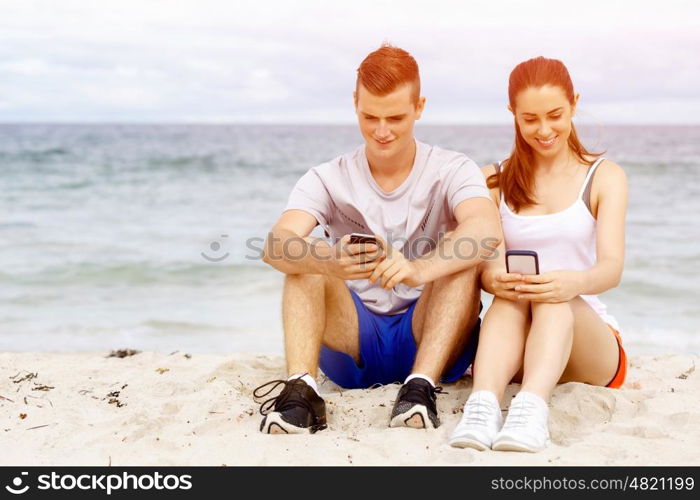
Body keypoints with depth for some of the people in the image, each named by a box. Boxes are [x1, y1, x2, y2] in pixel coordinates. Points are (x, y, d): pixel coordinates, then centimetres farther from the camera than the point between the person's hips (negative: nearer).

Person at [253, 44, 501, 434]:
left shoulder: (452, 171, -4)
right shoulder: (328, 180, 0)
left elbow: (488, 230, -27)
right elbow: (277, 245, -20)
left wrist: (419, 268, -48)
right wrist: (329, 261, -44)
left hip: (427, 340, -1)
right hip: (353, 341, 1)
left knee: (460, 252, -24)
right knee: (304, 260, -20)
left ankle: (421, 387, -37)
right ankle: (301, 390, -37)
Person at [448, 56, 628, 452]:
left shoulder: (605, 177, 5)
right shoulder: (494, 180, 10)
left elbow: (612, 267, -11)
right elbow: (485, 264, -4)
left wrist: (575, 283, -36)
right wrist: (495, 279, -31)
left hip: (590, 340, -1)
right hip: (517, 345, 1)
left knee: (554, 296, -32)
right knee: (510, 295, -31)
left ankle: (532, 408, -57)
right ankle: (483, 406, -54)